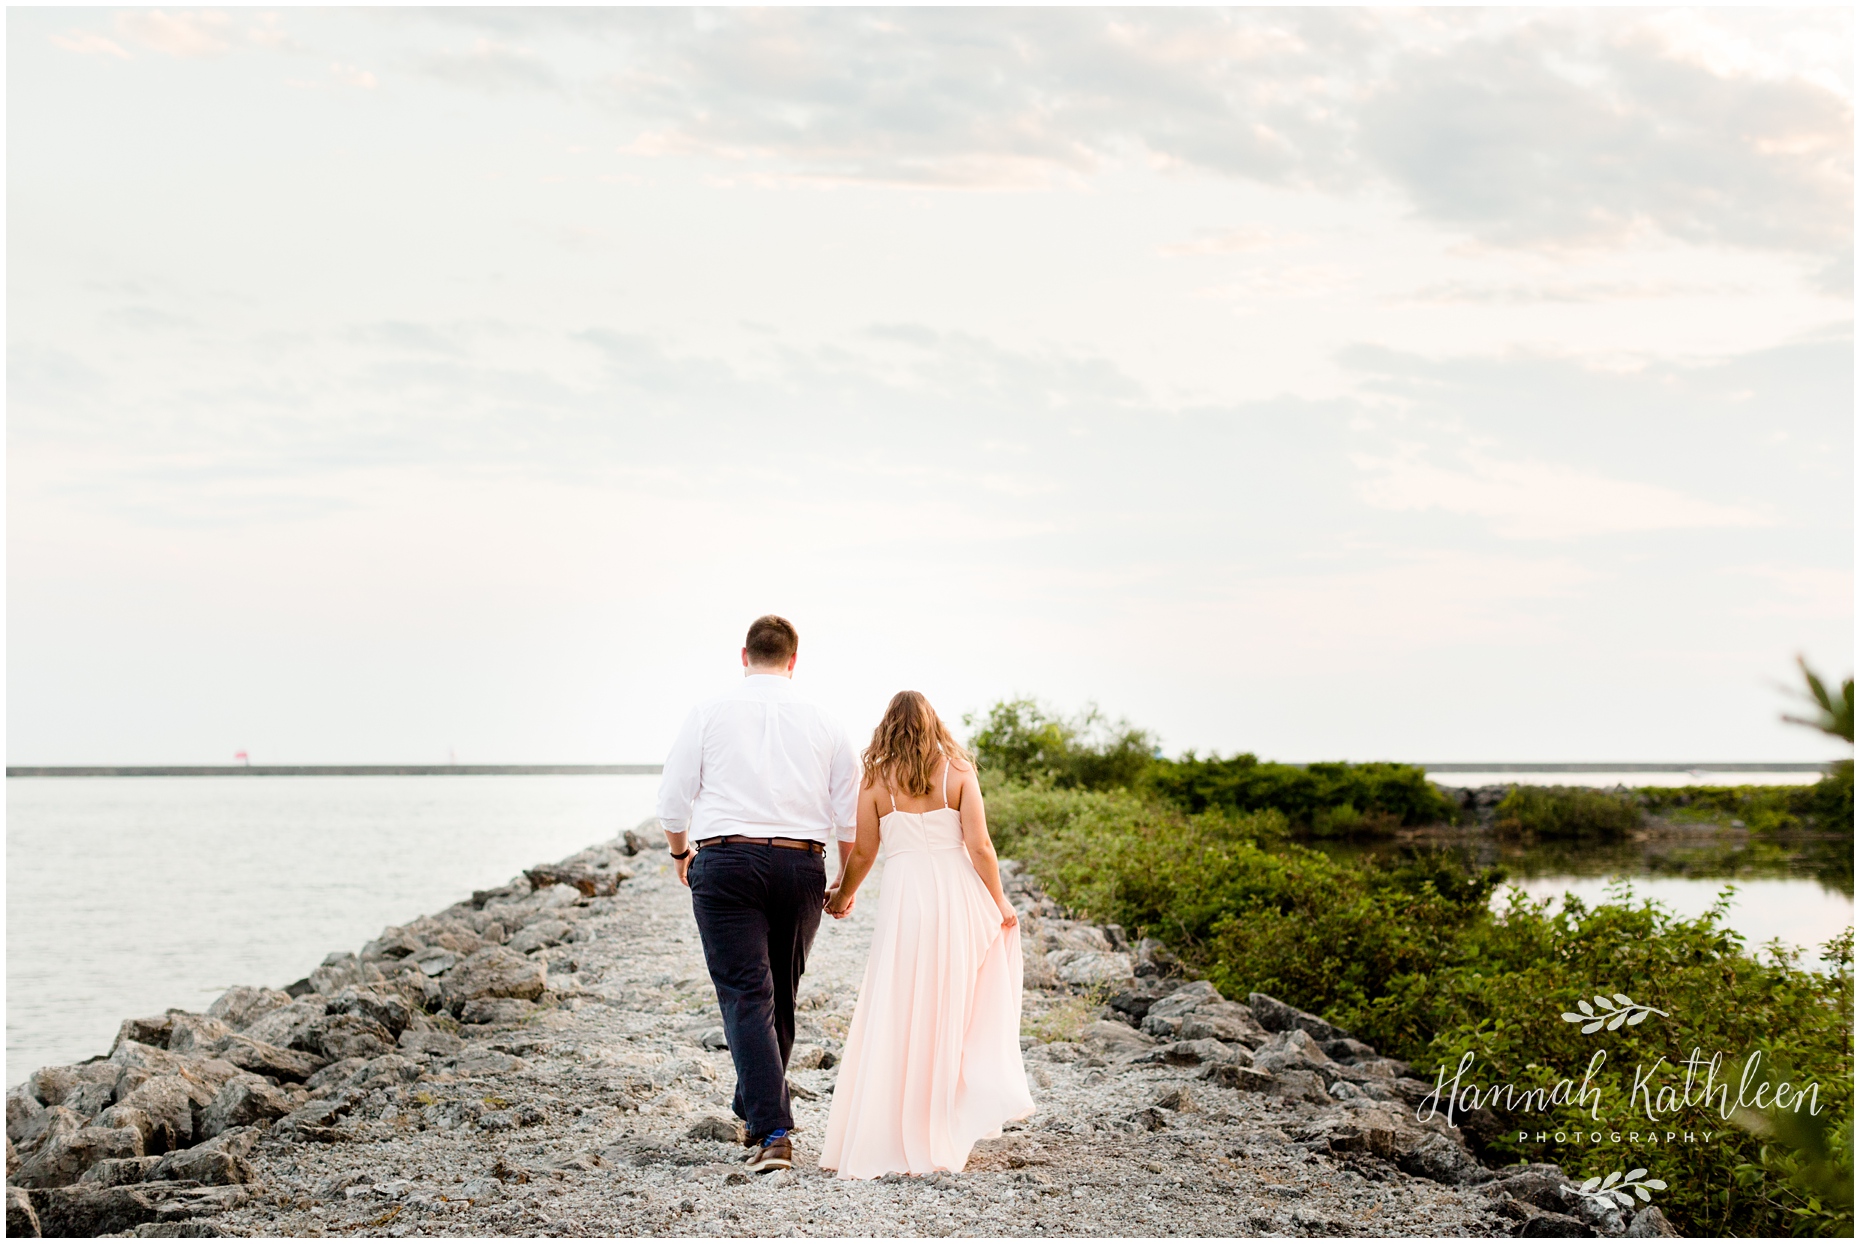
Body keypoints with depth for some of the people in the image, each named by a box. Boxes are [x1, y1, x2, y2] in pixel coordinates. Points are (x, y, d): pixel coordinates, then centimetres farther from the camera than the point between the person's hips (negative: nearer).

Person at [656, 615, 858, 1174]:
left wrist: (681, 853, 20)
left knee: (747, 997, -5)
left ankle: (772, 1132, -15)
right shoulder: (823, 724, 6)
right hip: (801, 865, 3)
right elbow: (850, 815, 6)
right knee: (780, 995, 17)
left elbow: (673, 797, 2)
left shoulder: (710, 713, 1)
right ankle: (755, 1113, 30)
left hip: (726, 861, -3)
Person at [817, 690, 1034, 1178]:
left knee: (896, 1017, 5)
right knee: (955, 1010, 13)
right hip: (957, 894, 1)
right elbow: (978, 846, -3)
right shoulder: (958, 772, 2)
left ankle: (890, 1139, 6)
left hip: (904, 897, -1)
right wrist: (999, 901, 9)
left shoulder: (876, 779, 1)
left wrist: (842, 896, 22)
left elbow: (863, 851, 5)